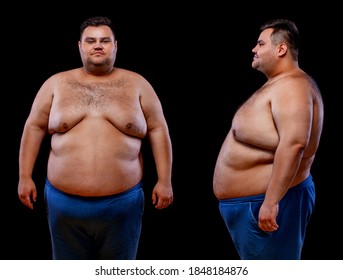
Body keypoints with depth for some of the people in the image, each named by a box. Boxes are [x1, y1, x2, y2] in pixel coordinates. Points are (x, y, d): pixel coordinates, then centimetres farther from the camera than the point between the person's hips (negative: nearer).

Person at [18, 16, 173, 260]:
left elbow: (158, 131, 3)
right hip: (65, 203, 1)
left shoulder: (137, 84, 4)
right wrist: (25, 177, 3)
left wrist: (164, 181, -3)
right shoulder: (56, 84, 6)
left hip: (121, 204, 0)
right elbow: (34, 128, 9)